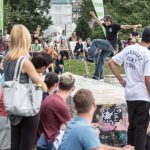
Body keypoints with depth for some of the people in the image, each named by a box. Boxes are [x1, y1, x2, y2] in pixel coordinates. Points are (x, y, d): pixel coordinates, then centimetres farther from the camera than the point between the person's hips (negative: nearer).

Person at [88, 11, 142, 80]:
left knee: (95, 42, -16)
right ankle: (97, 76, 16)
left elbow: (124, 26, -20)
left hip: (111, 45, -8)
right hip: (108, 45, 8)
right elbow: (99, 22, 24)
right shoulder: (106, 26, 11)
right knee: (101, 59, 10)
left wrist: (133, 26, -33)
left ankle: (91, 57, -19)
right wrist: (94, 15, 22)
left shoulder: (115, 26, -9)